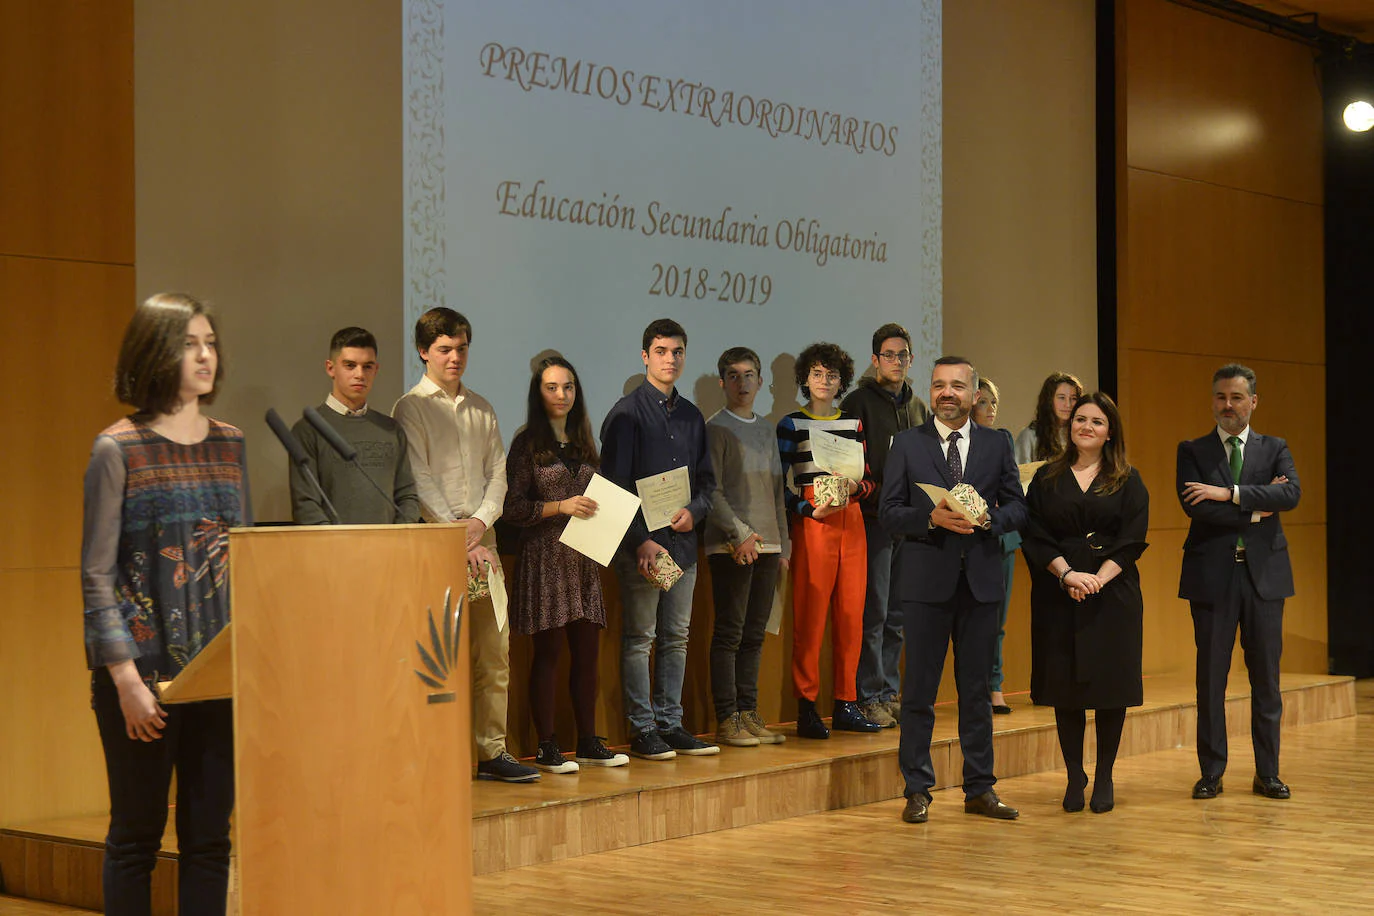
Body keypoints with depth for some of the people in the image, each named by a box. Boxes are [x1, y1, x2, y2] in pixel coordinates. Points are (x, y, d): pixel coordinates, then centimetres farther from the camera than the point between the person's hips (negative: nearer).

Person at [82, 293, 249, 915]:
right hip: (145, 671, -4)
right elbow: (97, 575, -7)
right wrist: (124, 676, -14)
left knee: (210, 836, 8)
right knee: (136, 834, 5)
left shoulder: (230, 444, 10)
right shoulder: (117, 450, -5)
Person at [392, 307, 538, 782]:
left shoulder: (481, 409, 17)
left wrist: (481, 521, -5)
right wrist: (458, 537, -13)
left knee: (494, 651, 4)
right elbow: (419, 481, -8)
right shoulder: (411, 408, -1)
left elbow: (497, 472, 13)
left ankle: (491, 750, 11)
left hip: (481, 541, 6)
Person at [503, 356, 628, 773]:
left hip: (584, 558, 5)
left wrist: (599, 512, 3)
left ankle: (588, 742, 13)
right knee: (547, 653, -3)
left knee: (587, 653, 5)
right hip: (544, 557, -5)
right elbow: (512, 507, -7)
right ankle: (547, 748, 2)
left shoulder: (583, 442, 16)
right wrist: (561, 507, -15)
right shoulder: (528, 443, -2)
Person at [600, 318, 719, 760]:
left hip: (682, 540, 6)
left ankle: (671, 724, 16)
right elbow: (614, 486, -9)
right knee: (639, 638, -2)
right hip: (640, 544, -6)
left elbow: (706, 479, 20)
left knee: (676, 637, 9)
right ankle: (642, 729, 3)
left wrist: (694, 510, -2)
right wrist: (641, 541, -17)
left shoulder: (691, 416, 15)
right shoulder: (627, 413, -4)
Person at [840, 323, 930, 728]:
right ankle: (869, 697, -1)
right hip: (873, 517, -6)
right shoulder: (858, 402, -1)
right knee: (873, 611, -6)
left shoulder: (918, 407, 17)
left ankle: (890, 692, 15)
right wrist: (868, 488, -20)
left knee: (898, 614, 9)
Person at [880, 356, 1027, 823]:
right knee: (919, 690, 1)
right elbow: (889, 513, 0)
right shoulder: (907, 444, 4)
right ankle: (917, 791, 9)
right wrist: (933, 518, -17)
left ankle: (980, 789, 17)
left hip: (980, 579, 2)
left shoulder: (995, 445, 10)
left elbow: (1017, 507, 8)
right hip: (926, 579, -2)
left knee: (977, 689, 8)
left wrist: (988, 518, -13)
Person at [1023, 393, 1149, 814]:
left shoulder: (1128, 482, 7)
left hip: (1113, 594, -1)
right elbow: (1035, 534, 0)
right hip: (1058, 594, 1)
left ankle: (1104, 778, 9)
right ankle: (1075, 776, 11)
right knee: (1066, 685, 2)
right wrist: (1067, 574, -14)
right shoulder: (1047, 479, 9)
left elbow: (1133, 539, -2)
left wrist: (1099, 578, -15)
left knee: (1111, 684, 0)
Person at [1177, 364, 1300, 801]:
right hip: (1212, 575, -1)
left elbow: (1291, 493, -10)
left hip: (1264, 572, 1)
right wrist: (1255, 512, -11)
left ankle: (1267, 773, 13)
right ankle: (1211, 773, 10)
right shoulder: (1192, 451, 5)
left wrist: (1229, 493, -17)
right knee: (1211, 677, 2)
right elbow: (1194, 506, -10)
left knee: (1266, 677, 5)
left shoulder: (1274, 449, 10)